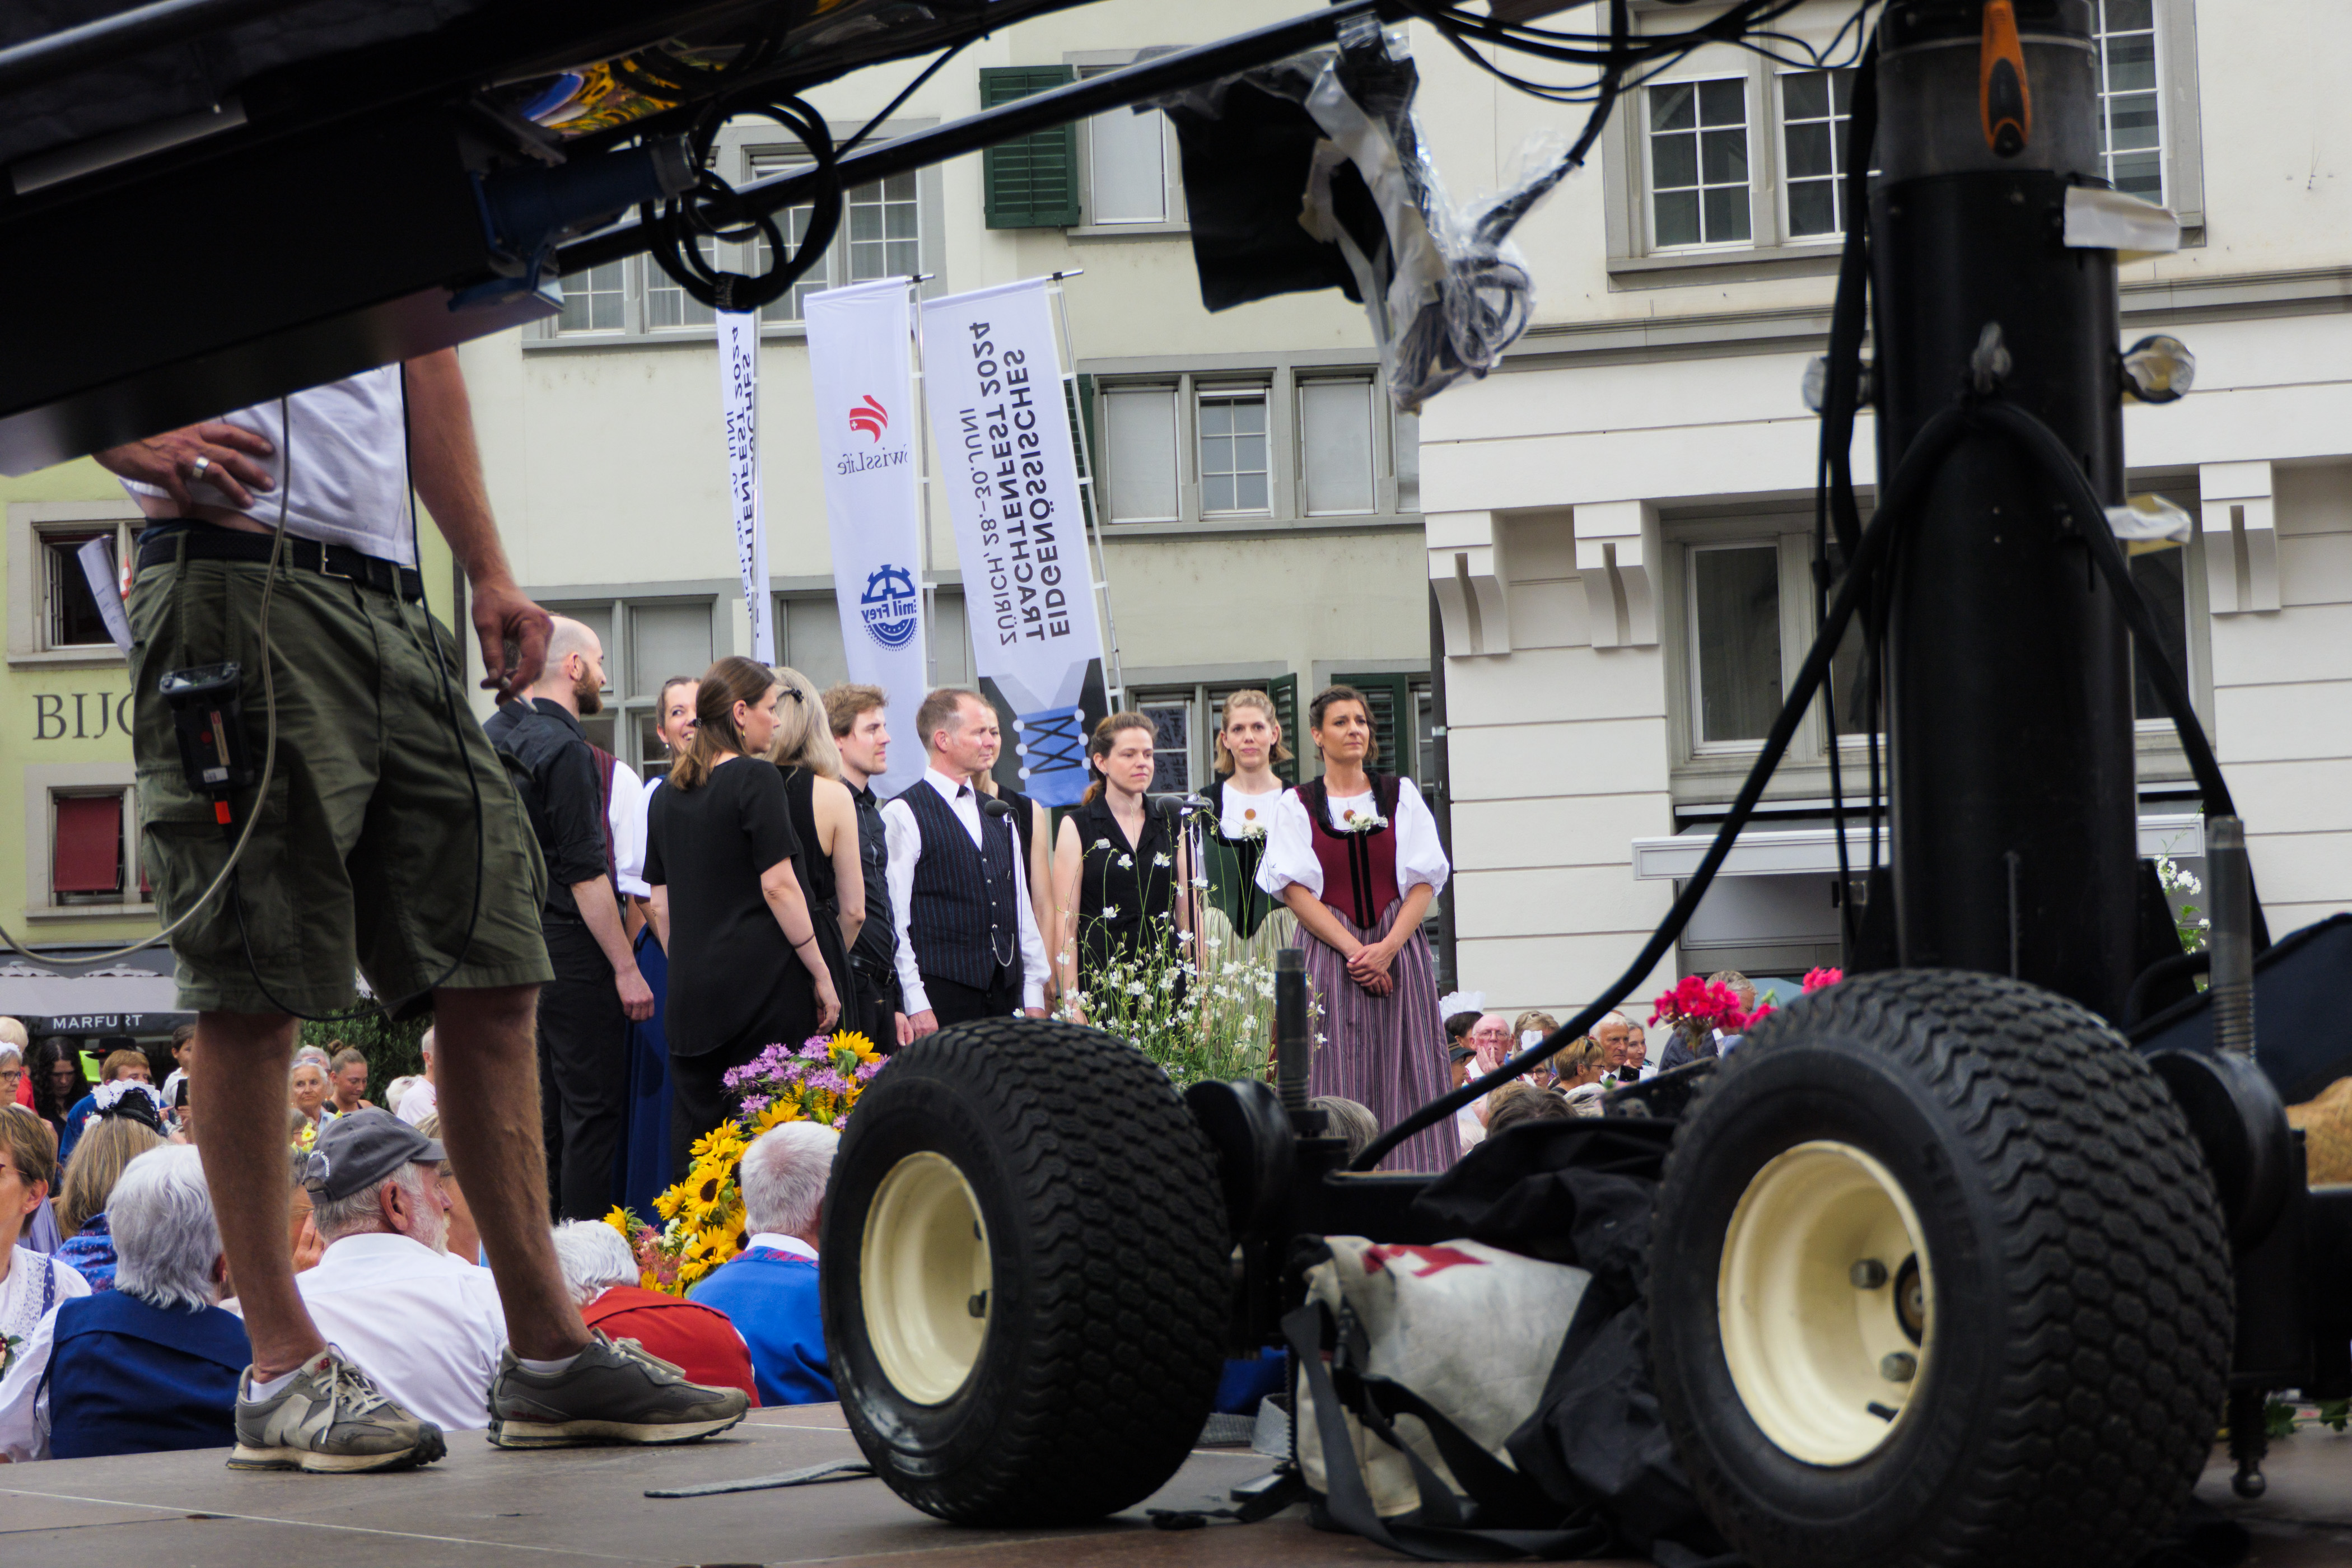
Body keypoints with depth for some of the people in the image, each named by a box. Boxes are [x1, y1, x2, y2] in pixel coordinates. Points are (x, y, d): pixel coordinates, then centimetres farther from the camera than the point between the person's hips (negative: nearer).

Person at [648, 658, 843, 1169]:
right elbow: (778, 886, -11)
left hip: (691, 990, 6)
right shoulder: (756, 778, -7)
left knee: (694, 1132, 6)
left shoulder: (668, 793, 13)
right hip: (763, 981, -6)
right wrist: (821, 973, -6)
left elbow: (660, 902, 16)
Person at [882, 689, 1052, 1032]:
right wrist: (915, 1005, -15)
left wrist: (1034, 997, 12)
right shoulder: (903, 815, -4)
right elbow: (894, 921, -9)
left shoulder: (998, 815, 19)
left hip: (1006, 997, 6)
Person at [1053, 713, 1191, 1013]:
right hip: (1099, 983, -3)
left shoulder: (1173, 827, 13)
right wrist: (1072, 1004, -9)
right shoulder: (1077, 827, 3)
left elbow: (1189, 915, 14)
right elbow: (1066, 923, -2)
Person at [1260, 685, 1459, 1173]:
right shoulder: (1297, 805, 6)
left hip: (1399, 953, 1)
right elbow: (1296, 890, -2)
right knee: (1338, 1083, -5)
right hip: (1328, 954, -1)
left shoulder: (1401, 795, 10)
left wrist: (1387, 947, -11)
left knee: (1406, 1077, -2)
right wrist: (1353, 949, -13)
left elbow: (1424, 881, 4)